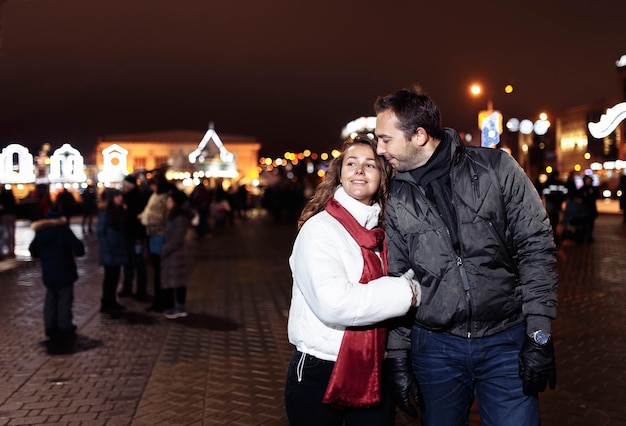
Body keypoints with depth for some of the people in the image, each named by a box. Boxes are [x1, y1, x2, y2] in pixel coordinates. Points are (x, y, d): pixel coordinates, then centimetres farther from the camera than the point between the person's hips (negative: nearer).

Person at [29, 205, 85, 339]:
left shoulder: (40, 232, 2)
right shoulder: (64, 230, -14)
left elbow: (33, 251, 10)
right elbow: (79, 249, -20)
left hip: (48, 273, 5)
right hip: (64, 272, -5)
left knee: (50, 299, 16)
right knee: (65, 300, 5)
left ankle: (50, 327, 18)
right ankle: (64, 328, 8)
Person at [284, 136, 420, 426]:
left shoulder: (383, 232, 6)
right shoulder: (319, 229, -14)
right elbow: (333, 303, -26)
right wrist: (406, 292, -19)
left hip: (375, 374, 5)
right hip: (319, 375, -5)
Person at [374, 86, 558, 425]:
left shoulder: (496, 168, -6)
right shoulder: (396, 197, 2)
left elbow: (536, 247, -5)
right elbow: (396, 279, 7)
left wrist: (539, 334, -9)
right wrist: (397, 355, 4)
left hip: (506, 341, -2)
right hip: (435, 346, 2)